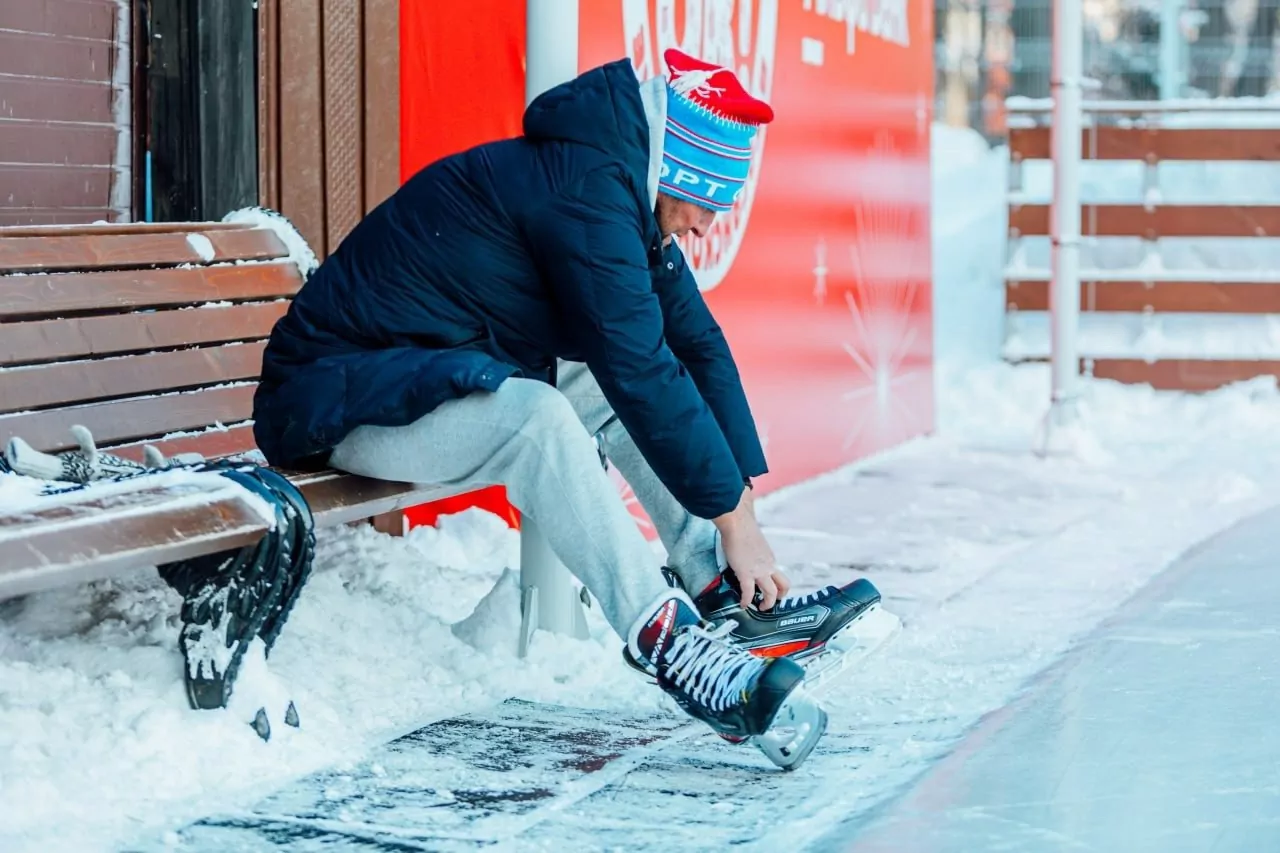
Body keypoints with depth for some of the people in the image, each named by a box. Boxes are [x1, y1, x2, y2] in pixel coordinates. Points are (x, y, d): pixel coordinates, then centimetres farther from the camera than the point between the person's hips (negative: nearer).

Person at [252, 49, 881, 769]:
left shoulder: (625, 196, 7)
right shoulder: (581, 187, -23)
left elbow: (699, 345, 7)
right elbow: (640, 366, -26)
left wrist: (743, 499, -1)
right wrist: (732, 516, -21)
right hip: (345, 403, -10)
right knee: (532, 413, -33)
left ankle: (728, 599, 1)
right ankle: (670, 645, -33)